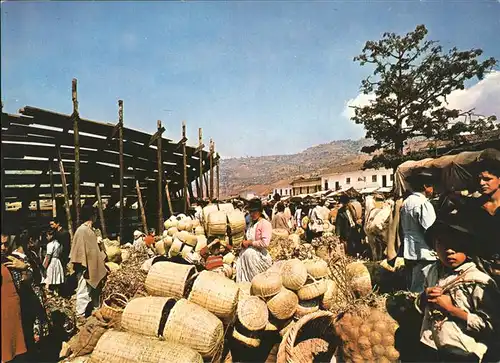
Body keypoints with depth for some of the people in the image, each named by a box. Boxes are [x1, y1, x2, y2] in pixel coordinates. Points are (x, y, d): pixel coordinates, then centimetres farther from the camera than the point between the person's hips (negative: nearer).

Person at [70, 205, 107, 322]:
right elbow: (82, 250, -18)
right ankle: (80, 315, 9)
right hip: (85, 267, -9)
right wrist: (85, 267, -19)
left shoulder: (89, 229, 11)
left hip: (92, 267, 9)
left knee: (93, 290, 15)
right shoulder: (82, 230, -16)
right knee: (83, 291, -1)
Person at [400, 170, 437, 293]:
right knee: (421, 289, 0)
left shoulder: (406, 202, 10)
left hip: (408, 251, 8)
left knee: (411, 286, 18)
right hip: (422, 253, -8)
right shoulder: (423, 203, -16)